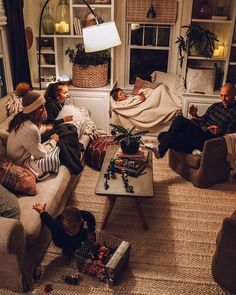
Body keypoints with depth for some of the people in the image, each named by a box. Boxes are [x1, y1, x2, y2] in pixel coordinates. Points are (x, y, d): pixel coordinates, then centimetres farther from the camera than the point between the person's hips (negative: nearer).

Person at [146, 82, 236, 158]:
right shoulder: (215, 106, 21)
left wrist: (220, 132, -27)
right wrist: (195, 116, 4)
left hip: (207, 139, -8)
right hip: (199, 132, 8)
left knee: (179, 119, -28)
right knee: (162, 135, -6)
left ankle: (160, 150, -23)